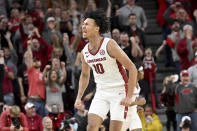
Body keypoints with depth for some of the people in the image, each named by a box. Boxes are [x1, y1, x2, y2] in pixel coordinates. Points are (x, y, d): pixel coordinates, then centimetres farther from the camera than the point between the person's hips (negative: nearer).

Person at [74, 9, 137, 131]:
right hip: (101, 92, 5)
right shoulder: (85, 51, 2)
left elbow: (132, 68, -17)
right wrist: (79, 97, 11)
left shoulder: (109, 45, -18)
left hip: (119, 91, -5)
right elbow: (85, 75, 21)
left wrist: (129, 96, -20)